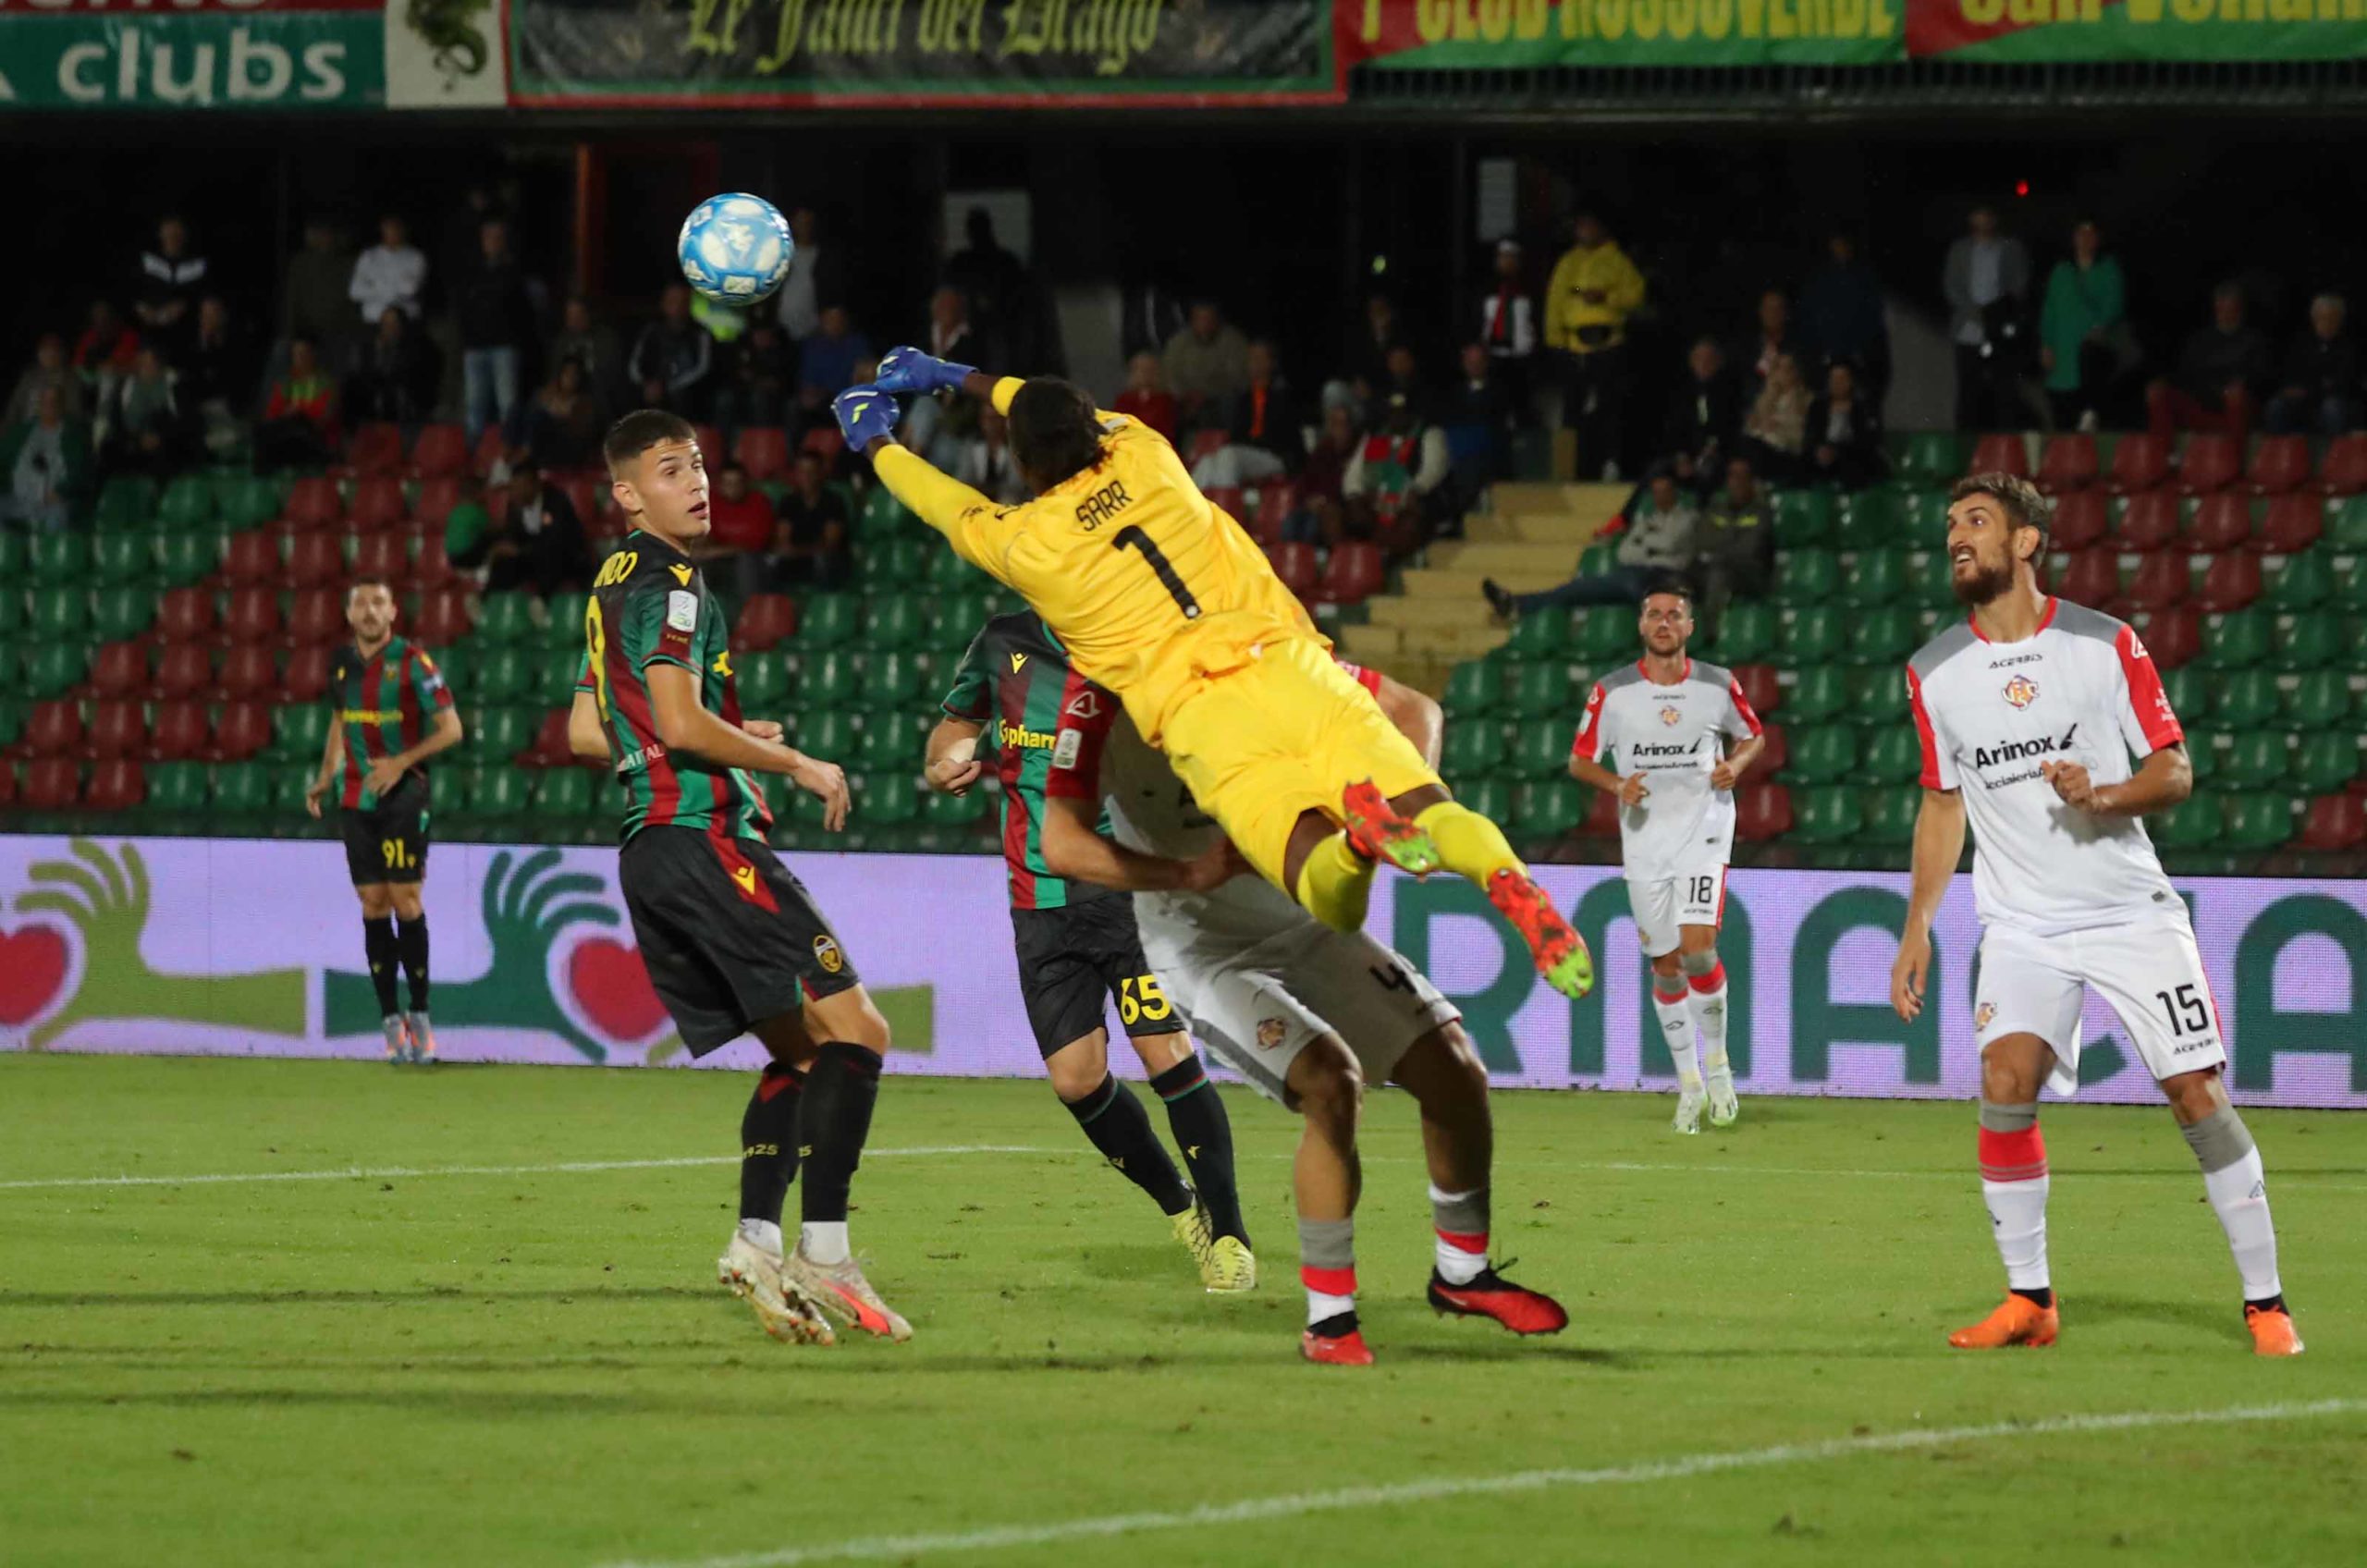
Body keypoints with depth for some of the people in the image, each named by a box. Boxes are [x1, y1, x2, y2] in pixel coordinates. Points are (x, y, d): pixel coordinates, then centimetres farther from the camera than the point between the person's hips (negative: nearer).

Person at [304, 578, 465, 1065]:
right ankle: (391, 1021, 4)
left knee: (405, 902, -8)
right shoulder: (341, 663, 9)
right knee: (373, 906, 1)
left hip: (403, 795, -5)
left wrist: (402, 762, -18)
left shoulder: (411, 661, -7)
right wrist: (325, 777, 11)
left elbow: (450, 727, -7)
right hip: (356, 800, 5)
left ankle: (420, 1015, 2)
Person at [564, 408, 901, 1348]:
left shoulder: (613, 586, 21)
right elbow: (681, 723, -19)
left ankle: (759, 1239, -4)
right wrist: (795, 765, -8)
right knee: (853, 1030, -12)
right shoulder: (668, 581, -9)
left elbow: (586, 733, 27)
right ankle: (824, 1258, -21)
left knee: (799, 1050, 11)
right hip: (705, 838, -10)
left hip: (647, 847, 10)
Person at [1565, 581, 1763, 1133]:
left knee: (1698, 948, -18)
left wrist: (1736, 764, -6)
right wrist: (1616, 784, -14)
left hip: (1704, 833, -1)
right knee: (1665, 965, 4)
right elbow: (1579, 760, 5)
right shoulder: (1612, 692, -2)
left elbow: (1752, 735, 16)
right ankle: (1689, 1082, 19)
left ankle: (1717, 1058, 5)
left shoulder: (1718, 686, -1)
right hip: (1644, 841, 1)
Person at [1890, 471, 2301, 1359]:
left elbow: (2175, 771, -3)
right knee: (2004, 1082, -18)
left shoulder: (2106, 645, -4)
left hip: (2132, 910, -2)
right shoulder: (1935, 672, 5)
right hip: (2022, 921, 2)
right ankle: (2028, 1301, -7)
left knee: (2197, 1091, -7)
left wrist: (2103, 795, -23)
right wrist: (1917, 928, 10)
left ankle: (2265, 1303, 2)